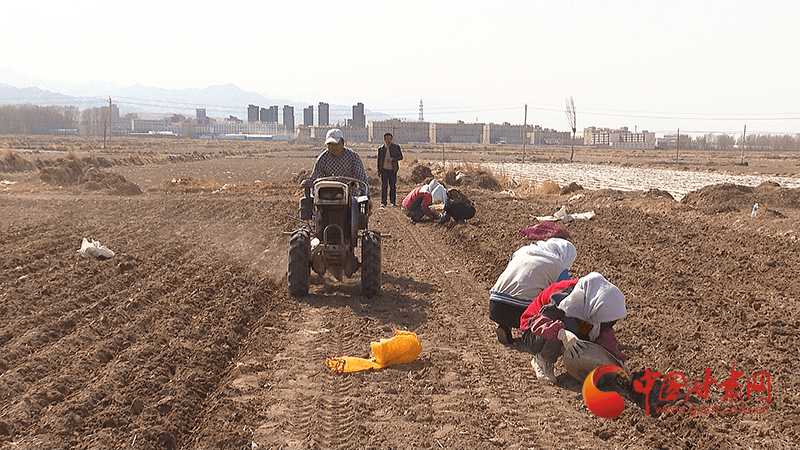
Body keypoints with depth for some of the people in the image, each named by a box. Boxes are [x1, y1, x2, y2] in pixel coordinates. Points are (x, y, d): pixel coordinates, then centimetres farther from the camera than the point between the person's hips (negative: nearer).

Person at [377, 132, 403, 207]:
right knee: (384, 186, -3)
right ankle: (383, 202, 1)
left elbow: (401, 156, 3)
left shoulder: (396, 147, 4)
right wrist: (379, 170, 6)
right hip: (384, 169, 0)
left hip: (393, 170, 0)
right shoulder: (381, 148, 6)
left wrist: (392, 158, -14)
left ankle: (393, 202, 13)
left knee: (393, 186, 4)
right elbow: (379, 159, 11)